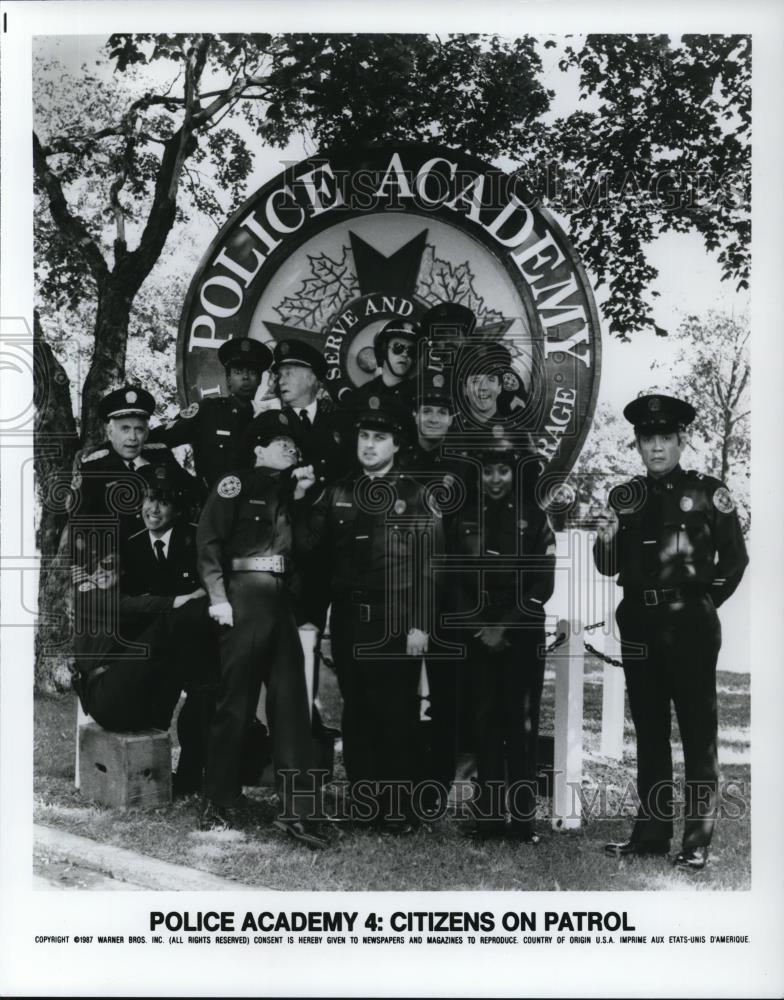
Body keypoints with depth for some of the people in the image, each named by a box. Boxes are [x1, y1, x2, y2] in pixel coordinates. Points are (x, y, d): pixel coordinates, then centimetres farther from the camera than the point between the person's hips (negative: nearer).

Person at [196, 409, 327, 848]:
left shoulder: (290, 490, 19)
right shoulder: (236, 485, 0)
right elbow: (209, 540, -6)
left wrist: (302, 498, 3)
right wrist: (218, 597, -14)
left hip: (283, 600, 6)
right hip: (245, 596, -6)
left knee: (292, 702, 1)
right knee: (237, 701, -1)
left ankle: (297, 809, 2)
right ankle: (222, 803, 12)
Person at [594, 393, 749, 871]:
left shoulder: (709, 492, -1)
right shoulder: (624, 497, 10)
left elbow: (735, 559, 1)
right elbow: (610, 567, 12)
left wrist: (704, 603, 1)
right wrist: (606, 541, -8)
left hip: (690, 625, -4)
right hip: (640, 625, 5)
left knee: (698, 733, 0)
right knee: (649, 730, 11)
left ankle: (698, 841, 5)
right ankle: (652, 830, 20)